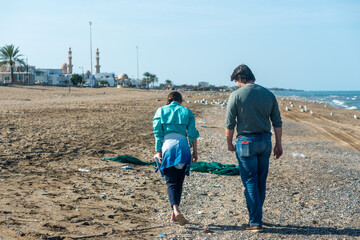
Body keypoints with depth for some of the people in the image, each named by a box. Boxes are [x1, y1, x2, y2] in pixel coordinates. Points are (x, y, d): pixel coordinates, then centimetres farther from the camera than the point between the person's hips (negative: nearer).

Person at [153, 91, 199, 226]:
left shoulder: (161, 111, 11)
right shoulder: (187, 112, 12)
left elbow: (158, 133, 2)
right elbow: (192, 134, 5)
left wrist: (158, 151, 0)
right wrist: (195, 152, 8)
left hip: (167, 145, -1)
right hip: (183, 146, 1)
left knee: (171, 182, -4)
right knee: (179, 182, 11)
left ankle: (176, 210, -27)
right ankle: (174, 215, 15)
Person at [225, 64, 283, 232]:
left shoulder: (236, 95, -7)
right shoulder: (268, 94, 6)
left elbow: (229, 123, -6)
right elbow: (277, 122, 7)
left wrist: (229, 143, 7)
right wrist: (278, 144, 14)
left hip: (246, 142, -4)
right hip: (265, 141, 5)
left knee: (250, 182, 0)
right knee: (261, 182, 15)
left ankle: (255, 222, 0)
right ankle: (256, 216, 27)